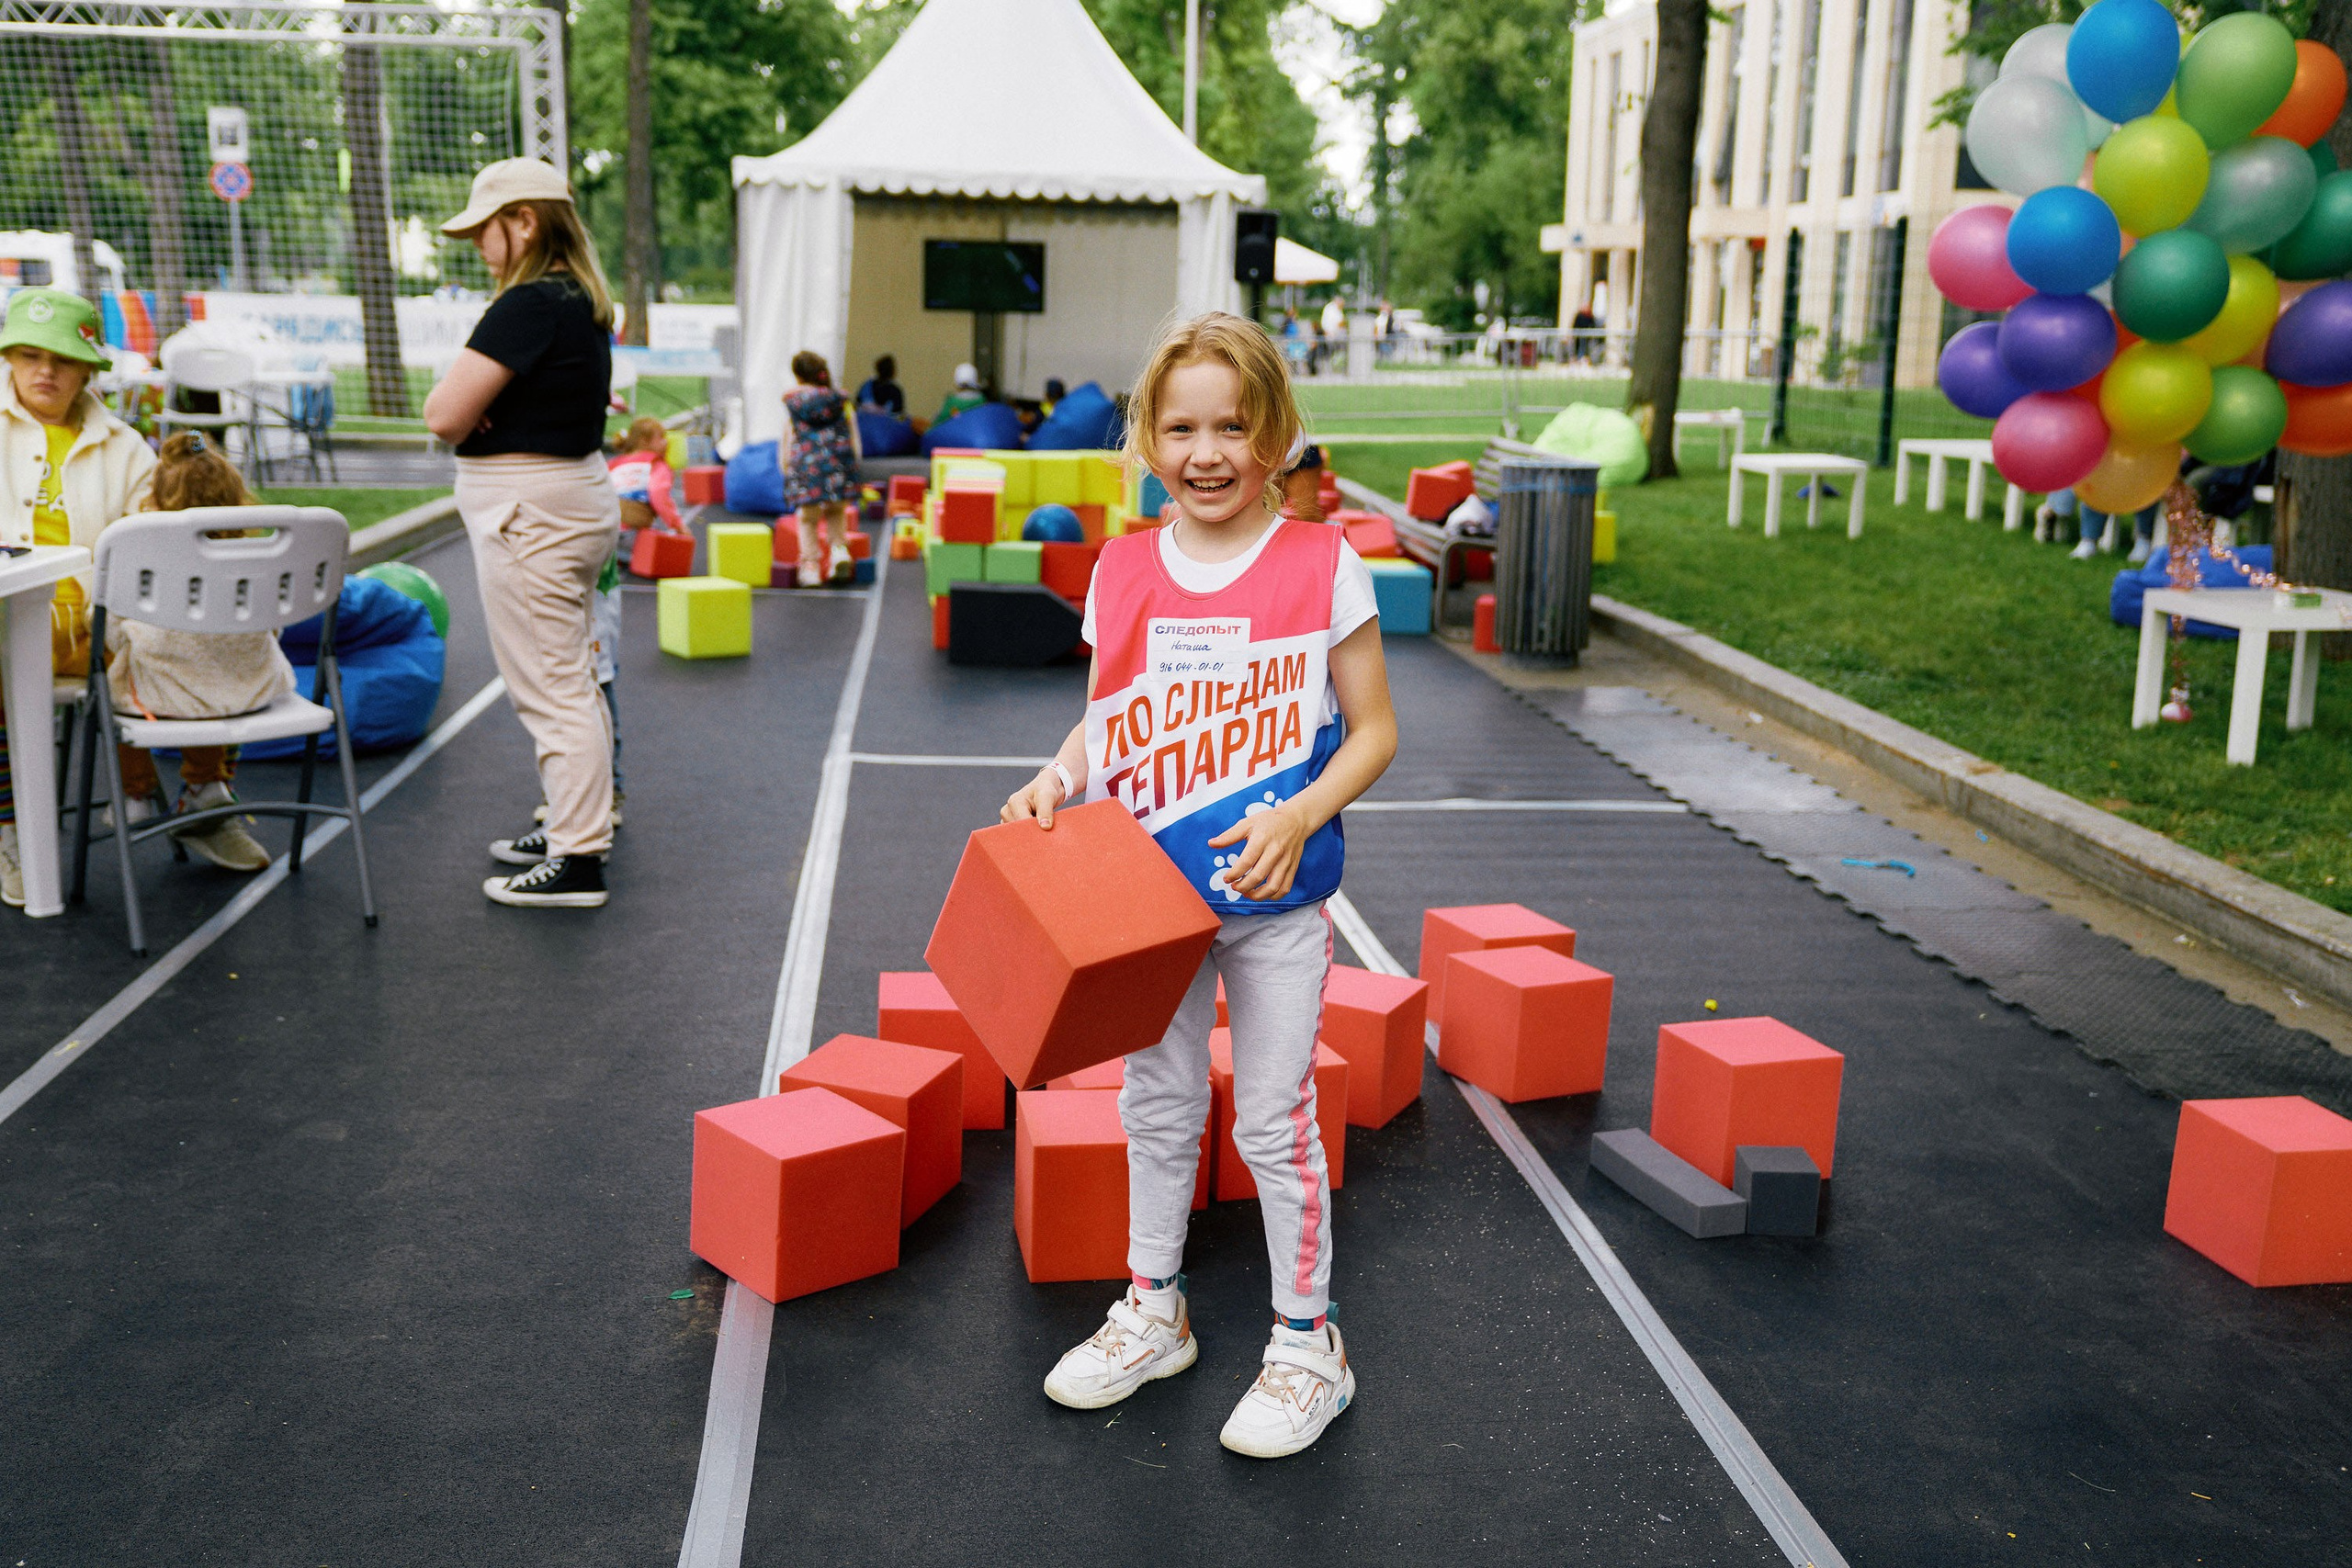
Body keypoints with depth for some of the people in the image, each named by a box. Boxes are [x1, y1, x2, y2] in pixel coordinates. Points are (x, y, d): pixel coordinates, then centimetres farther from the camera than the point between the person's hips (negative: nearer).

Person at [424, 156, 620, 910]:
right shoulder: (582, 300, 11)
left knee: (550, 690, -5)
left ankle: (577, 862, 1)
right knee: (572, 681, 18)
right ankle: (577, 826, 30)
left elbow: (444, 413, -22)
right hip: (580, 491, 10)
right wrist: (479, 408, -6)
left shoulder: (530, 305, -20)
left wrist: (462, 409, -1)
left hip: (530, 511, -10)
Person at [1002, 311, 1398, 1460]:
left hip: (1275, 900, -4)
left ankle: (1306, 1345, 24)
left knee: (1274, 1120, 6)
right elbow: (1105, 718, 10)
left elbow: (1374, 730, -6)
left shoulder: (1322, 566, -11)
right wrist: (1055, 778, -9)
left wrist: (1300, 816, -20)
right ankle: (1151, 1312, 37)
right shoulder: (1123, 572, -1)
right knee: (1155, 1106, 17)